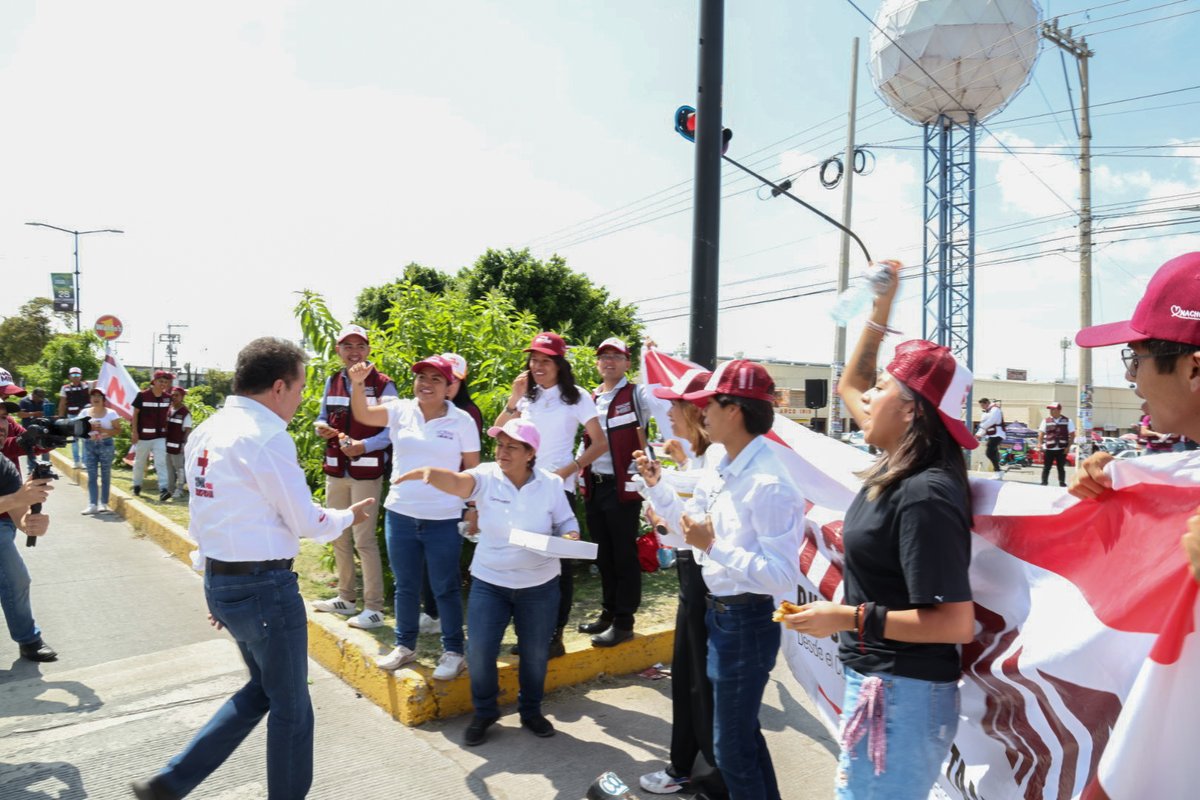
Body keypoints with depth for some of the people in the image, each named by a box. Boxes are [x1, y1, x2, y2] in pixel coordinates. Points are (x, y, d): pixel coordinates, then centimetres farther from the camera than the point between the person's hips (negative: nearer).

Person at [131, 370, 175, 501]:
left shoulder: (167, 397, 2)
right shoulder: (142, 395, -8)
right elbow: (135, 414, -4)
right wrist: (134, 432, -8)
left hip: (160, 436, 2)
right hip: (143, 435, -2)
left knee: (161, 462, -9)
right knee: (139, 462, 14)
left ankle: (163, 489, -16)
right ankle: (137, 486, 32)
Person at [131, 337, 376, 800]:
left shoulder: (205, 432, 8)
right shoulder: (266, 437, -20)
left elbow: (210, 517, 13)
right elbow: (307, 522, -14)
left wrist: (217, 586, 20)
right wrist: (349, 516, 6)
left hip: (220, 581, 9)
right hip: (264, 586, -9)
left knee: (263, 688, 25)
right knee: (291, 706, 10)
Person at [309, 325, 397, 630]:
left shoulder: (383, 384, -8)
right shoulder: (331, 382, 10)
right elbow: (323, 416, 20)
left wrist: (364, 446, -26)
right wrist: (321, 427, -4)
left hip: (367, 471, -7)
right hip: (335, 470, 7)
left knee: (364, 539, -5)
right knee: (339, 536, 16)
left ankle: (374, 608, 5)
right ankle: (346, 598, 31)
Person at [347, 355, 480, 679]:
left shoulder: (462, 421, -5)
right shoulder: (401, 411, 1)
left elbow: (473, 469, 0)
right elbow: (362, 414, -13)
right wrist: (357, 384, -29)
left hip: (444, 519, -3)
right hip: (400, 515, 3)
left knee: (445, 588, 8)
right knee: (405, 585, 17)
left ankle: (454, 651, 23)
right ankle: (405, 645, 34)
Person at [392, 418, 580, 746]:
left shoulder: (550, 483, -6)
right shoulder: (487, 477, -12)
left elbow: (567, 522, 4)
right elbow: (457, 482, -33)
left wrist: (570, 538, -19)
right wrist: (428, 472, -54)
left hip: (539, 585, 1)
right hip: (489, 582, -1)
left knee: (535, 654, 13)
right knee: (480, 651, -1)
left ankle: (531, 710, 40)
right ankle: (484, 712, 27)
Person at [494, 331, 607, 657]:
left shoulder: (576, 397, -4)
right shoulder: (527, 395, 8)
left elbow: (600, 443, -7)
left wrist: (567, 471, -15)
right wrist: (513, 399, -10)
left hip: (557, 488, -4)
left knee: (558, 562, 2)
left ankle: (555, 636, 11)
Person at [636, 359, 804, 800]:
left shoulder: (767, 484, -26)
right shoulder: (719, 472, 2)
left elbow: (782, 576, -29)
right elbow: (690, 524, 14)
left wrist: (713, 546, -31)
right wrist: (656, 484, 5)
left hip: (746, 620, -9)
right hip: (718, 612, 9)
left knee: (731, 744, 8)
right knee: (742, 728, 26)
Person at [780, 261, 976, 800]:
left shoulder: (924, 497, -25)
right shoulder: (899, 465, 1)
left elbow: (957, 623, -26)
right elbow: (849, 385, 15)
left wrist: (850, 618, -22)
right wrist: (881, 309, 10)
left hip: (900, 696, -9)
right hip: (877, 684, 9)